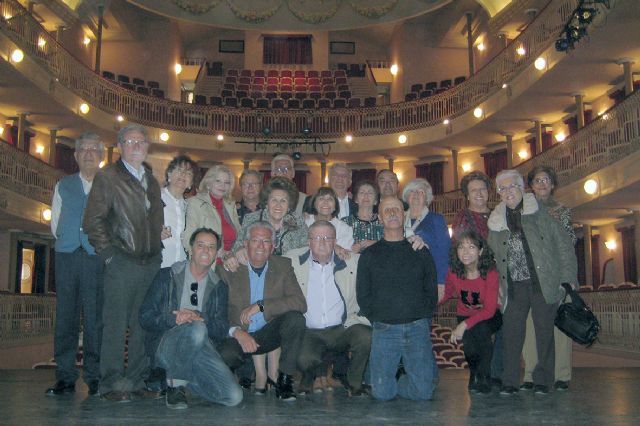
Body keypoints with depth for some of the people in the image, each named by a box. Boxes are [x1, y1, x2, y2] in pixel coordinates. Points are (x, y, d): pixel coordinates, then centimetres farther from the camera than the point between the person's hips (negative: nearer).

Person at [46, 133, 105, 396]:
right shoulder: (63, 186, 19)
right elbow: (55, 225, 18)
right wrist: (69, 239, 6)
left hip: (97, 257, -3)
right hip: (67, 256, 3)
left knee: (95, 317, -5)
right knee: (65, 315, 1)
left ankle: (94, 377, 1)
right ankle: (65, 377, 6)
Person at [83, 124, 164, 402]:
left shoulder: (152, 180, 19)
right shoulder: (107, 177, 1)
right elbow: (93, 220, -4)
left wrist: (157, 249, 11)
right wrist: (109, 252, -9)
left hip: (151, 263, 5)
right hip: (122, 263, -5)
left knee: (143, 325, 7)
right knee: (116, 324, -3)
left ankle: (136, 382, 15)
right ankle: (112, 385, 5)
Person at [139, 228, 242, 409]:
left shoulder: (219, 287, 15)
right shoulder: (167, 277, 7)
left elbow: (222, 330, 4)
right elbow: (145, 318, 0)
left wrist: (200, 318, -16)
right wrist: (173, 319, -18)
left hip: (201, 350, 4)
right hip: (168, 346, -4)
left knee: (234, 396, -18)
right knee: (197, 329, -37)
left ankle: (185, 379, 8)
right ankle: (175, 381, -13)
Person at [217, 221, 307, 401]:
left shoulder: (283, 267, 1)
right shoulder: (228, 269, -2)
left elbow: (300, 303, -13)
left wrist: (260, 306, -22)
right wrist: (236, 332, -25)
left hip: (270, 333, 2)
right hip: (238, 335, -1)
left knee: (295, 318, -27)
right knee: (225, 356, -33)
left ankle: (285, 381, -13)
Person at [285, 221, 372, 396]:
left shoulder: (351, 260, 5)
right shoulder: (293, 260, 3)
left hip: (343, 328, 1)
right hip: (309, 333, -1)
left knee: (366, 337, -29)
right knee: (303, 360, -30)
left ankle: (354, 383, 1)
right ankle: (307, 378, 12)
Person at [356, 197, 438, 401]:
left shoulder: (421, 253, 13)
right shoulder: (369, 255, 10)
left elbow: (431, 291, 12)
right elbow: (363, 295, 9)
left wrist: (422, 320, 2)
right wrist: (377, 320, -1)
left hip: (418, 327, 1)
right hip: (385, 329, -1)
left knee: (423, 391, -8)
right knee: (382, 393, -7)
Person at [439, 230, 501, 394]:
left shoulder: (490, 273, -23)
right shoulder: (453, 272, -14)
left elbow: (489, 310, -25)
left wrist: (465, 325, -36)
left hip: (488, 317, -2)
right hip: (465, 315, 2)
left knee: (481, 330, -35)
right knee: (470, 347, -25)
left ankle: (484, 377, -11)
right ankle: (474, 375, 12)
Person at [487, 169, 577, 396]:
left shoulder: (542, 214, 1)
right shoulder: (497, 221, 11)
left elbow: (565, 248, 1)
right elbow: (492, 257, 16)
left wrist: (566, 281, -4)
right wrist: (496, 287, 7)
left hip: (543, 284, -2)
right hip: (514, 288, 3)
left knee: (544, 332, 4)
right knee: (512, 333, 2)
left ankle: (542, 380, 17)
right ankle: (510, 382, 11)